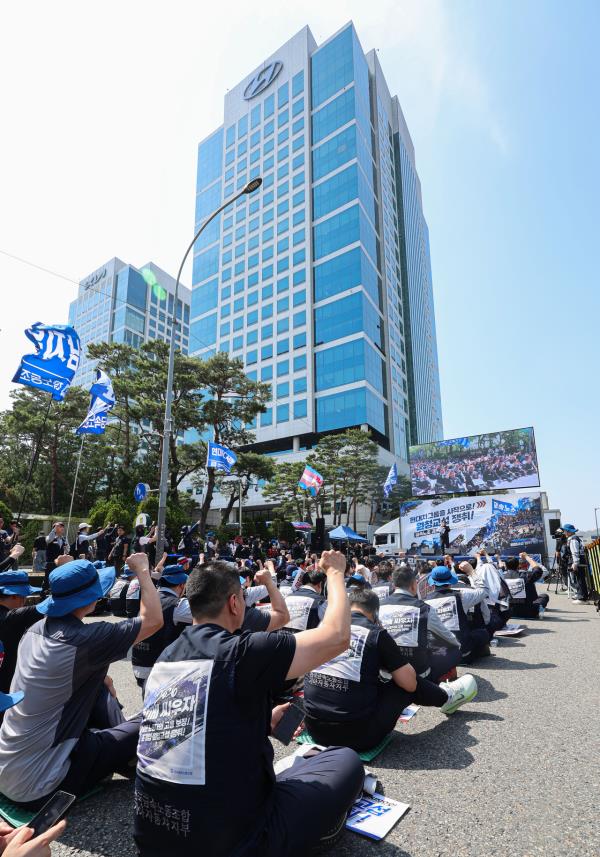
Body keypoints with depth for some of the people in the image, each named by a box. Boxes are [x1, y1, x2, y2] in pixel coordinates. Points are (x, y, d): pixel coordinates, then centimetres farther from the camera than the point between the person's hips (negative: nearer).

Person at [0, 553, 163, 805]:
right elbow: (153, 620, -18)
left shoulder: (37, 629, -1)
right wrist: (143, 570, -10)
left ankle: (118, 742, 23)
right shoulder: (84, 638, -26)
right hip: (34, 784, -7)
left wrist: (98, 677, 13)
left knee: (99, 686, 15)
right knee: (142, 730, 4)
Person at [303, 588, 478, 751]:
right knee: (406, 684, 15)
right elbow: (409, 683, -4)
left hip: (315, 730, 5)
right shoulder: (375, 633, -9)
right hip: (357, 735, -4)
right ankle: (446, 697, 40)